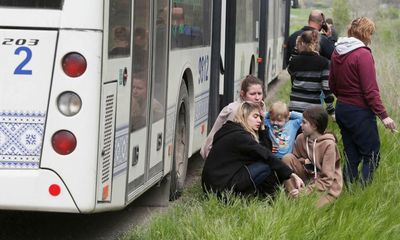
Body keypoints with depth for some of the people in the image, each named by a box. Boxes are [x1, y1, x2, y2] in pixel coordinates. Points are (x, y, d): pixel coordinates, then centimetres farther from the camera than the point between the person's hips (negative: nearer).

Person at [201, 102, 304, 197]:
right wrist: (292, 175, -20)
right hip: (220, 188, -10)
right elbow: (267, 156, -19)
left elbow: (265, 149, 16)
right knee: (267, 167, -12)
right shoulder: (239, 136, -15)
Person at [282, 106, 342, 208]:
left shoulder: (328, 144, -21)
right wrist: (304, 161, -13)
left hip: (326, 187, -6)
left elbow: (327, 180, -21)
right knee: (287, 158, -16)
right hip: (309, 179, 6)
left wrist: (305, 191, -28)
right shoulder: (301, 138, -4)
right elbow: (294, 160, 11)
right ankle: (292, 198, -13)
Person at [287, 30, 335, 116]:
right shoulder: (323, 62, -5)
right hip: (313, 108, -1)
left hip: (295, 107, 1)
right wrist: (331, 110, -2)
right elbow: (327, 87, -8)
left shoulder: (294, 61, -1)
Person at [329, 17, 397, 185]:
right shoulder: (363, 55, -17)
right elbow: (370, 90, -19)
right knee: (372, 156, -1)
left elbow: (332, 84, 17)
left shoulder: (337, 53, 7)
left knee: (351, 155, 14)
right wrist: (383, 115, -18)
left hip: (341, 109, 8)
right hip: (360, 112, -8)